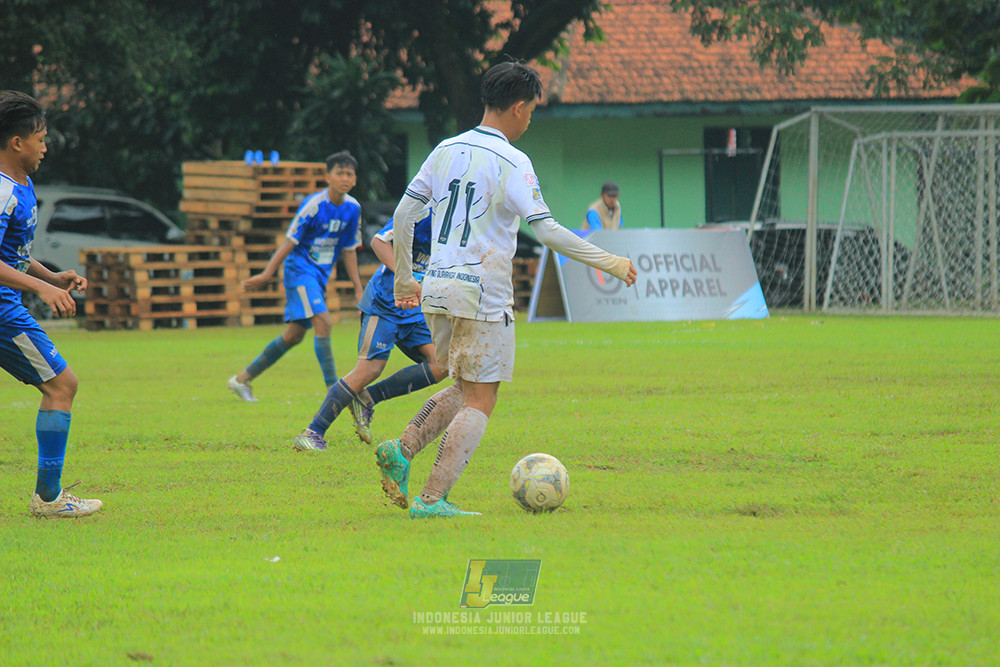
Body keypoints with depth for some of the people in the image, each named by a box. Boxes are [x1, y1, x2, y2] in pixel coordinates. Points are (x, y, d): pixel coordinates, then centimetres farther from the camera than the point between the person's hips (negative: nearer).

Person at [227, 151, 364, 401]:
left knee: (294, 335, 10)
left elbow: (349, 250, 13)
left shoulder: (352, 208, 3)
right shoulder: (314, 205, -16)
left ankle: (243, 379, 22)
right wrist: (266, 275, -14)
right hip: (300, 270, -7)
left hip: (321, 275, 7)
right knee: (323, 321, -23)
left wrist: (358, 289, 10)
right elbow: (290, 242, -12)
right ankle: (333, 388, -23)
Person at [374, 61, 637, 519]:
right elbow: (547, 231, -15)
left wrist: (404, 278, 22)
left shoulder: (446, 150, 9)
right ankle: (432, 499, -9)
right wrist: (609, 263, -8)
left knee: (463, 390, 21)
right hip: (482, 292, -7)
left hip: (438, 288, 7)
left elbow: (403, 214, 12)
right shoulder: (511, 162, -11)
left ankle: (401, 450, 2)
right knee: (480, 402, 0)